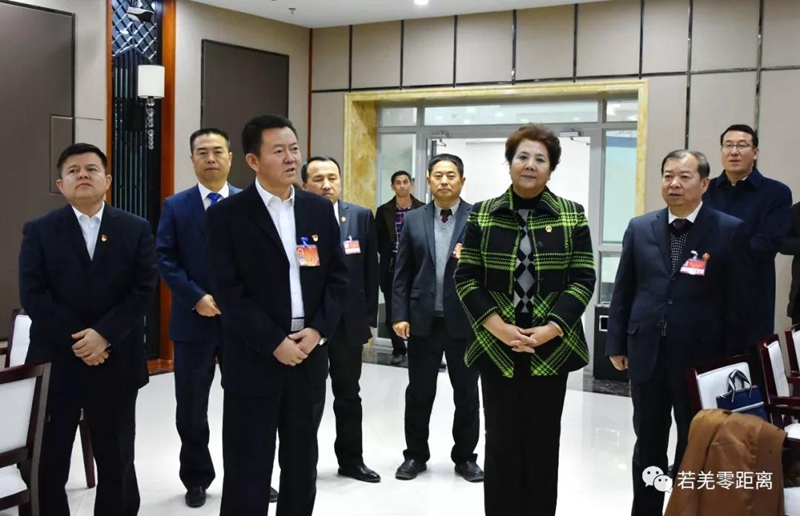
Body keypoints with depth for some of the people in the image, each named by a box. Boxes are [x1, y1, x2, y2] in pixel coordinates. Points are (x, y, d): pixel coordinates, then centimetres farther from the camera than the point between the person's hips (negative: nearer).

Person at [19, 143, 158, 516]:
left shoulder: (136, 229, 4)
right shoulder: (39, 231, 2)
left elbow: (144, 290, -5)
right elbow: (32, 295, -7)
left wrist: (103, 334, -16)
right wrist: (77, 341, -15)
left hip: (116, 363, 1)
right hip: (55, 361, 0)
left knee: (117, 460, 12)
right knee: (47, 462, 7)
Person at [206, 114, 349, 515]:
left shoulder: (320, 209, 8)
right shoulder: (228, 214, -5)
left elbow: (338, 276, 7)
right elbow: (227, 290, -11)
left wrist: (318, 330, -7)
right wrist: (275, 343, -15)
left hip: (309, 356, 4)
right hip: (253, 361, -4)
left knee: (302, 466, 15)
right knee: (247, 472, 4)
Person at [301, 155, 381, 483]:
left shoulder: (361, 217, 1)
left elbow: (371, 270, 4)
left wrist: (369, 317, 2)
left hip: (349, 320, 3)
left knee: (348, 394, 15)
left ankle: (351, 459, 29)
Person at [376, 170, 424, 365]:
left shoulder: (423, 209, 1)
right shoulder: (384, 211, 5)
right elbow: (379, 240, 7)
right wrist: (389, 257, -4)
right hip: (391, 268, 2)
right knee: (392, 312, 3)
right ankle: (398, 350, 16)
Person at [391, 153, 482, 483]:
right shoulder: (414, 220, 6)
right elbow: (402, 273, 5)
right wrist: (399, 315, -2)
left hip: (465, 320, -1)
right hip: (423, 320, 2)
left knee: (466, 394, 9)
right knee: (419, 392, 10)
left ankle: (465, 457, 24)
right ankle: (415, 455, 25)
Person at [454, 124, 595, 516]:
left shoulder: (572, 216, 3)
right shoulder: (482, 215, 4)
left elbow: (583, 279, 0)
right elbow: (465, 277, 1)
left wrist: (552, 328, -13)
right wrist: (497, 326, -12)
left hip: (551, 347, 0)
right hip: (497, 347, 0)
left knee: (543, 442, 8)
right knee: (501, 441, 5)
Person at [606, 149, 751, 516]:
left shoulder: (730, 231, -4)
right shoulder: (639, 228, 5)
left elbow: (739, 301, -5)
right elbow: (623, 291, 8)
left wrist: (733, 360, -6)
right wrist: (616, 343, 5)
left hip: (701, 357, -3)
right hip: (646, 354, 3)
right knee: (648, 446, 14)